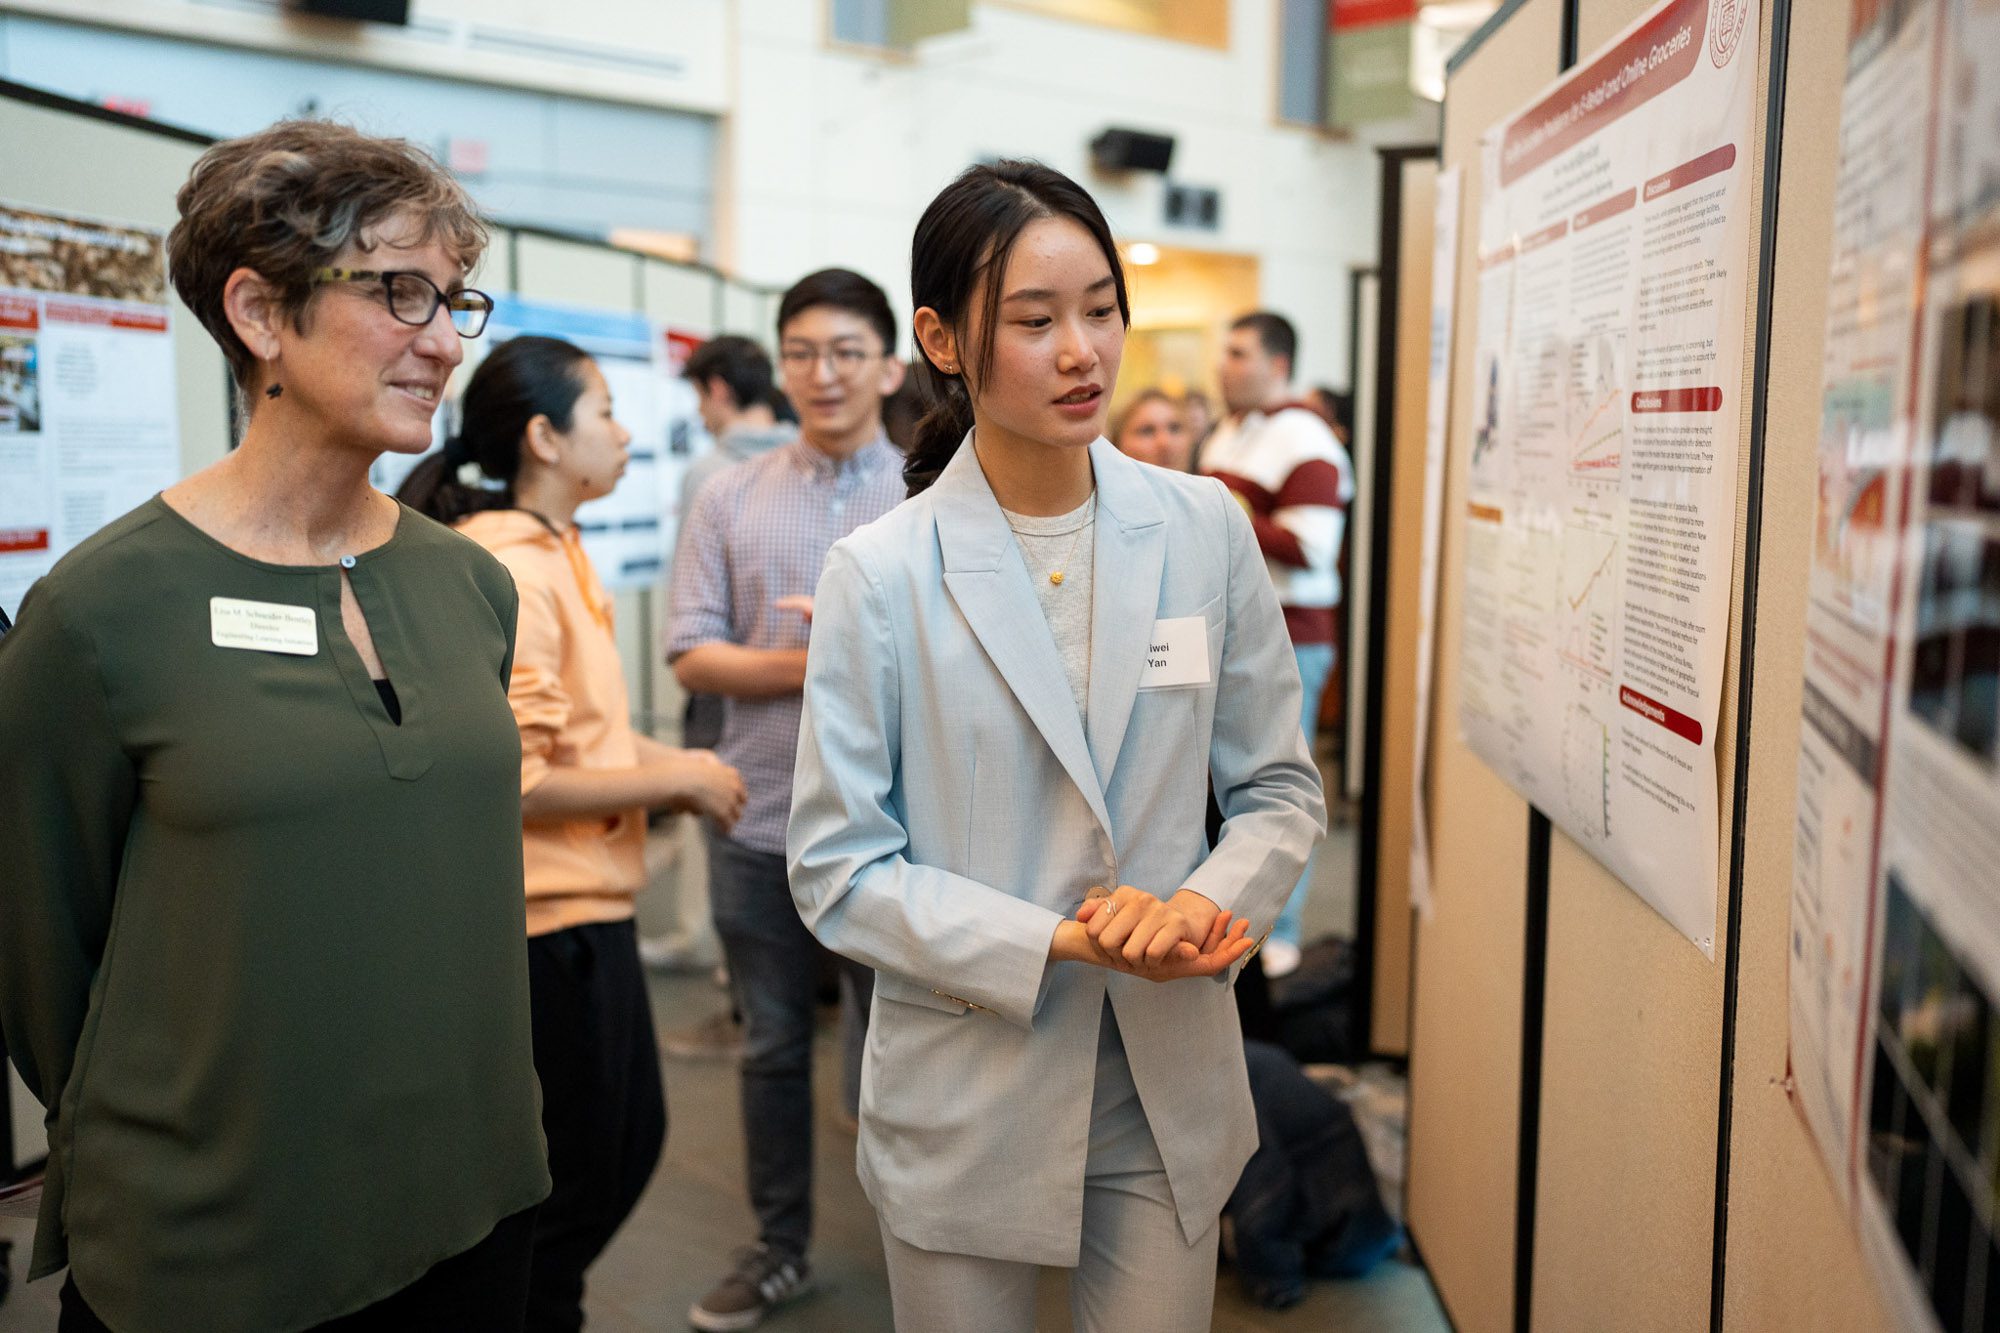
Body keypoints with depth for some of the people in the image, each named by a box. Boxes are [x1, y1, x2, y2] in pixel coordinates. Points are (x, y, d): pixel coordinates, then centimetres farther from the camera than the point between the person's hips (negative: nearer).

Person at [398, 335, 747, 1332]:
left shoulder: (555, 552, 9)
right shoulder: (509, 569, -20)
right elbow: (519, 783, -24)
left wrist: (678, 764, 2)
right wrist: (676, 781, -15)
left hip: (590, 905, 10)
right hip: (550, 915, -10)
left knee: (631, 1141, 22)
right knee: (574, 1176, 6)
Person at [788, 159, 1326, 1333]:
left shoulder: (1204, 529, -3)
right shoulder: (883, 573, -11)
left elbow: (1281, 787, 4)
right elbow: (838, 868, -10)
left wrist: (1205, 906, -16)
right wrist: (1062, 942, -20)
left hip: (1171, 1089, 3)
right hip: (966, 1096, -2)